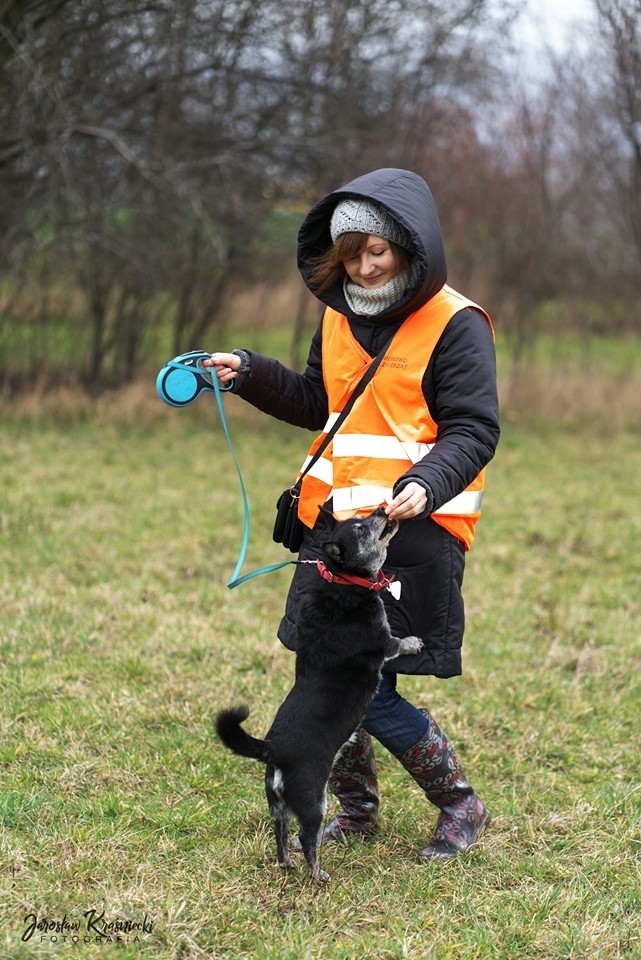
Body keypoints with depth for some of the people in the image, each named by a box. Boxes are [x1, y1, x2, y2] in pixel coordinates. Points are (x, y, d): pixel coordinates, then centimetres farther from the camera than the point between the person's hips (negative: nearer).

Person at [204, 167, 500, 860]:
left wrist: (426, 484, -30)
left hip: (415, 531, -7)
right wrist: (250, 374, 14)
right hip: (335, 521, 7)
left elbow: (473, 431, -12)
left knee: (371, 693, -8)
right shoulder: (340, 316, 13)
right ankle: (355, 807, 29)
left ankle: (462, 807, 13)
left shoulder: (456, 325, -8)